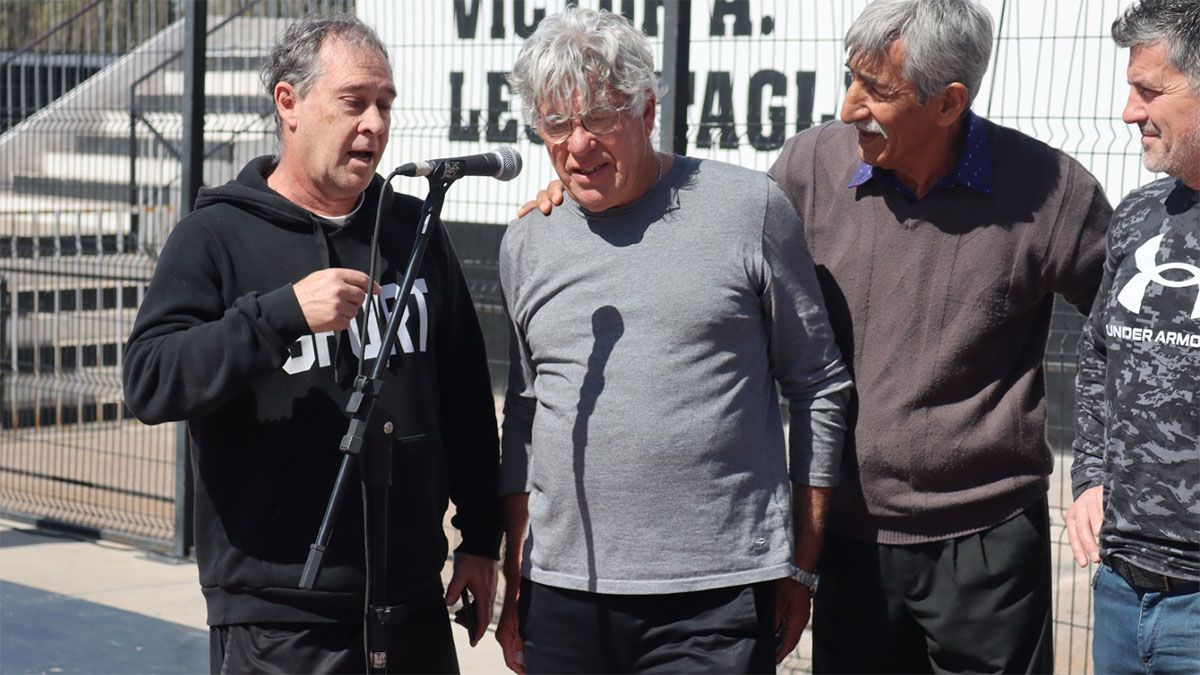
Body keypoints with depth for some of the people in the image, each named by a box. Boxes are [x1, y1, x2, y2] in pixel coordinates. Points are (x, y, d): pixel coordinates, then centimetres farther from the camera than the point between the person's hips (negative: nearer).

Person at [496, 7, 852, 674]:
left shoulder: (750, 209, -2)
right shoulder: (528, 243, 10)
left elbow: (820, 388, 3)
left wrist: (802, 566, 3)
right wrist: (514, 580, 14)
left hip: (719, 598, -4)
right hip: (563, 594, 4)